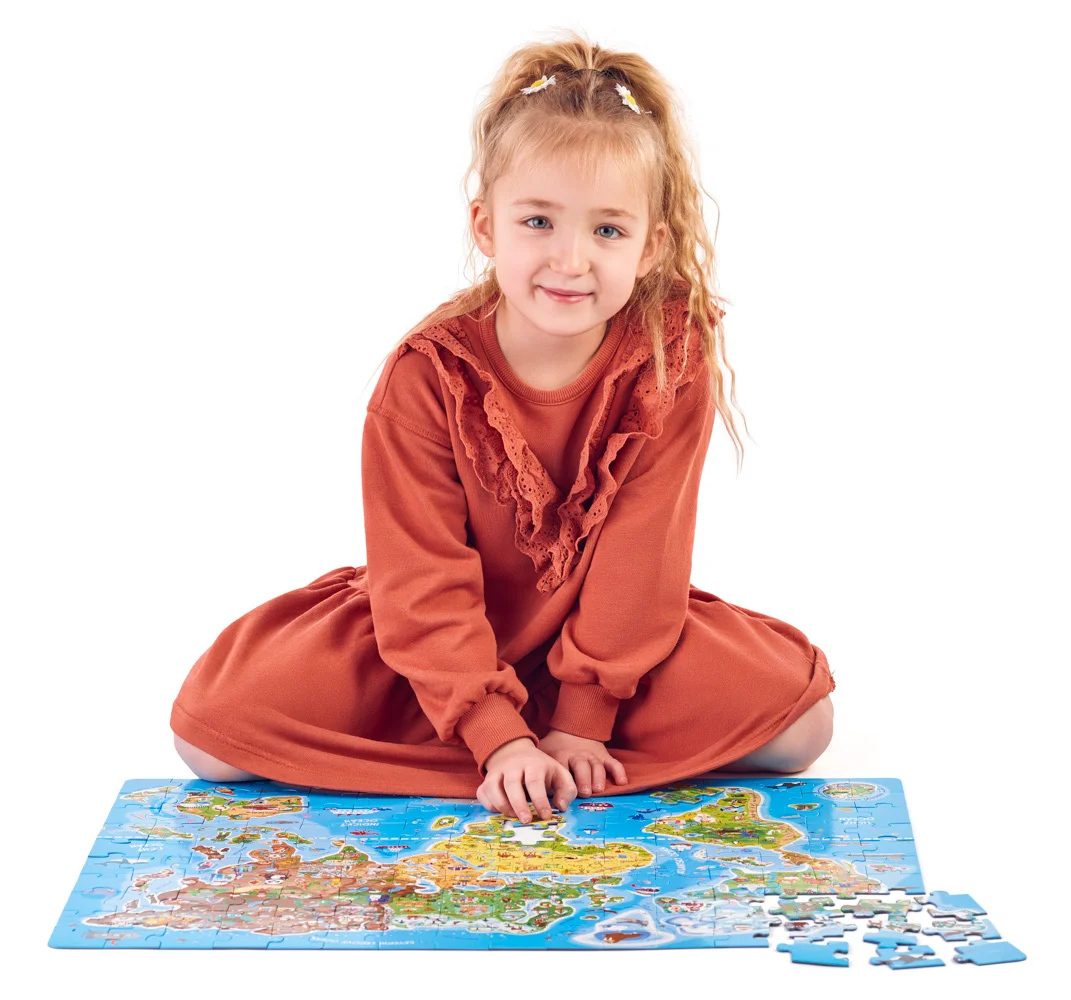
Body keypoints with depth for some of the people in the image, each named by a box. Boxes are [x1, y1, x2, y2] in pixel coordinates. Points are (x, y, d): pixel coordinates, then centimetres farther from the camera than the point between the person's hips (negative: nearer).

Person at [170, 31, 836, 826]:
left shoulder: (673, 364, -17)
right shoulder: (428, 374, -19)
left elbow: (639, 562, -15)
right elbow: (423, 582, -19)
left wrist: (582, 720, -20)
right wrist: (500, 737, -27)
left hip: (617, 637, 0)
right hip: (436, 643, 0)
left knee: (798, 715, -21)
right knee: (212, 726, -20)